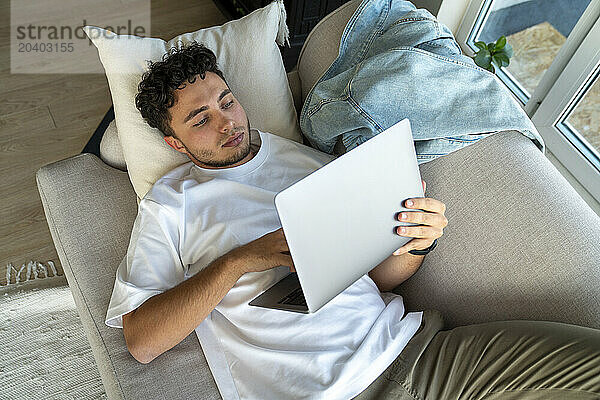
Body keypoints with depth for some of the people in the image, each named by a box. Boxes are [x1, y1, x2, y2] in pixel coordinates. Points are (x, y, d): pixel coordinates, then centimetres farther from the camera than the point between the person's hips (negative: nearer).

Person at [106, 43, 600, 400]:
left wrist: (415, 242, -8)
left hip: (403, 345, 4)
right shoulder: (170, 204, 5)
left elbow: (379, 276, 14)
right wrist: (239, 261, -13)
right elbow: (141, 342, -2)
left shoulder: (306, 160, 13)